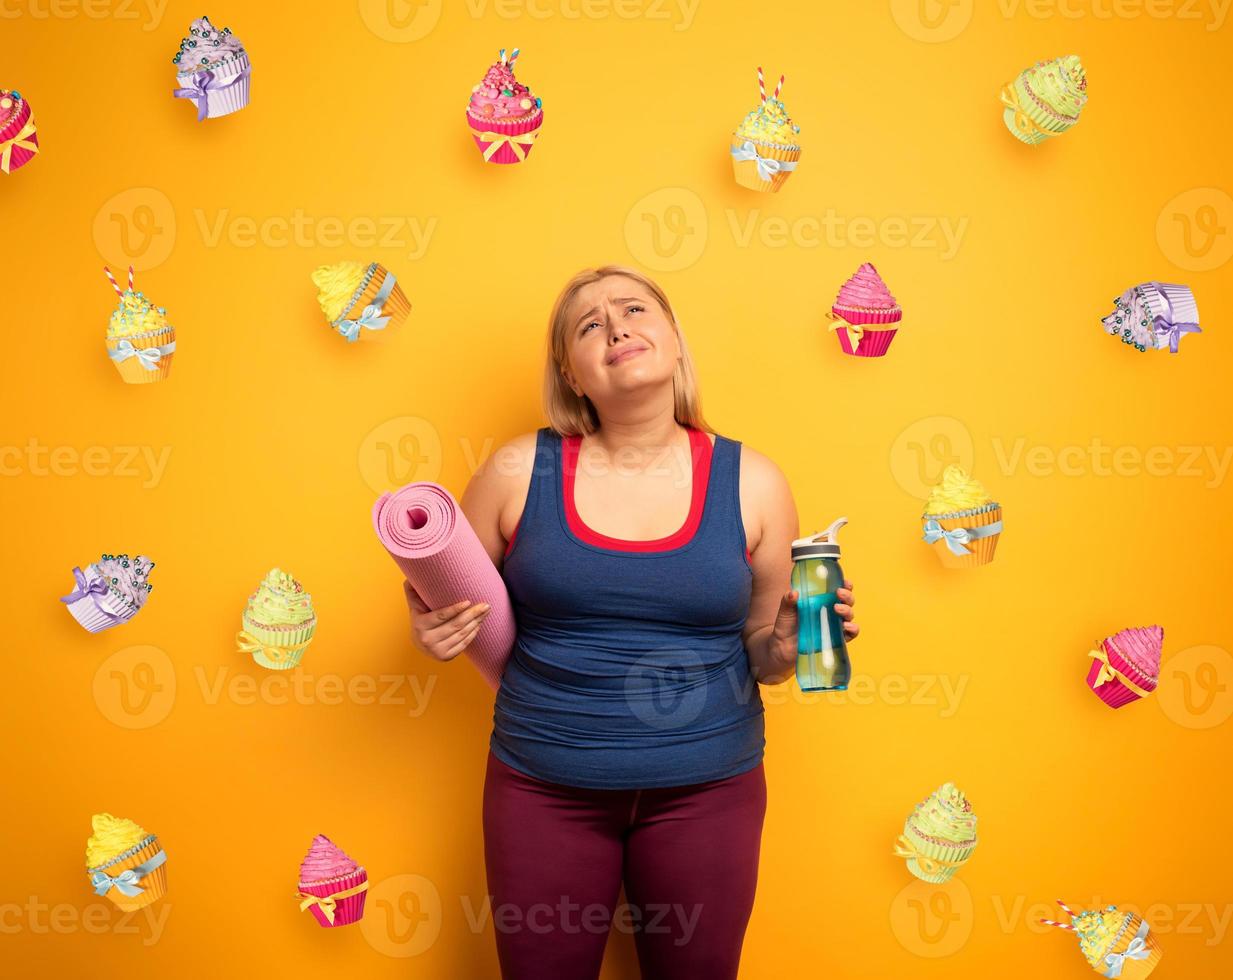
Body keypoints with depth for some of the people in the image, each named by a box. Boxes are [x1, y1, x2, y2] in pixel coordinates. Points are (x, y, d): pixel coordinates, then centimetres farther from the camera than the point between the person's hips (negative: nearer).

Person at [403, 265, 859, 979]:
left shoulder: (752, 482, -2)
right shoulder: (520, 471, -5)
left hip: (708, 784, 1)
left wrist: (793, 639, -15)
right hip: (543, 785, 0)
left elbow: (762, 657, 6)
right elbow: (453, 600, 8)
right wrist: (438, 631, -13)